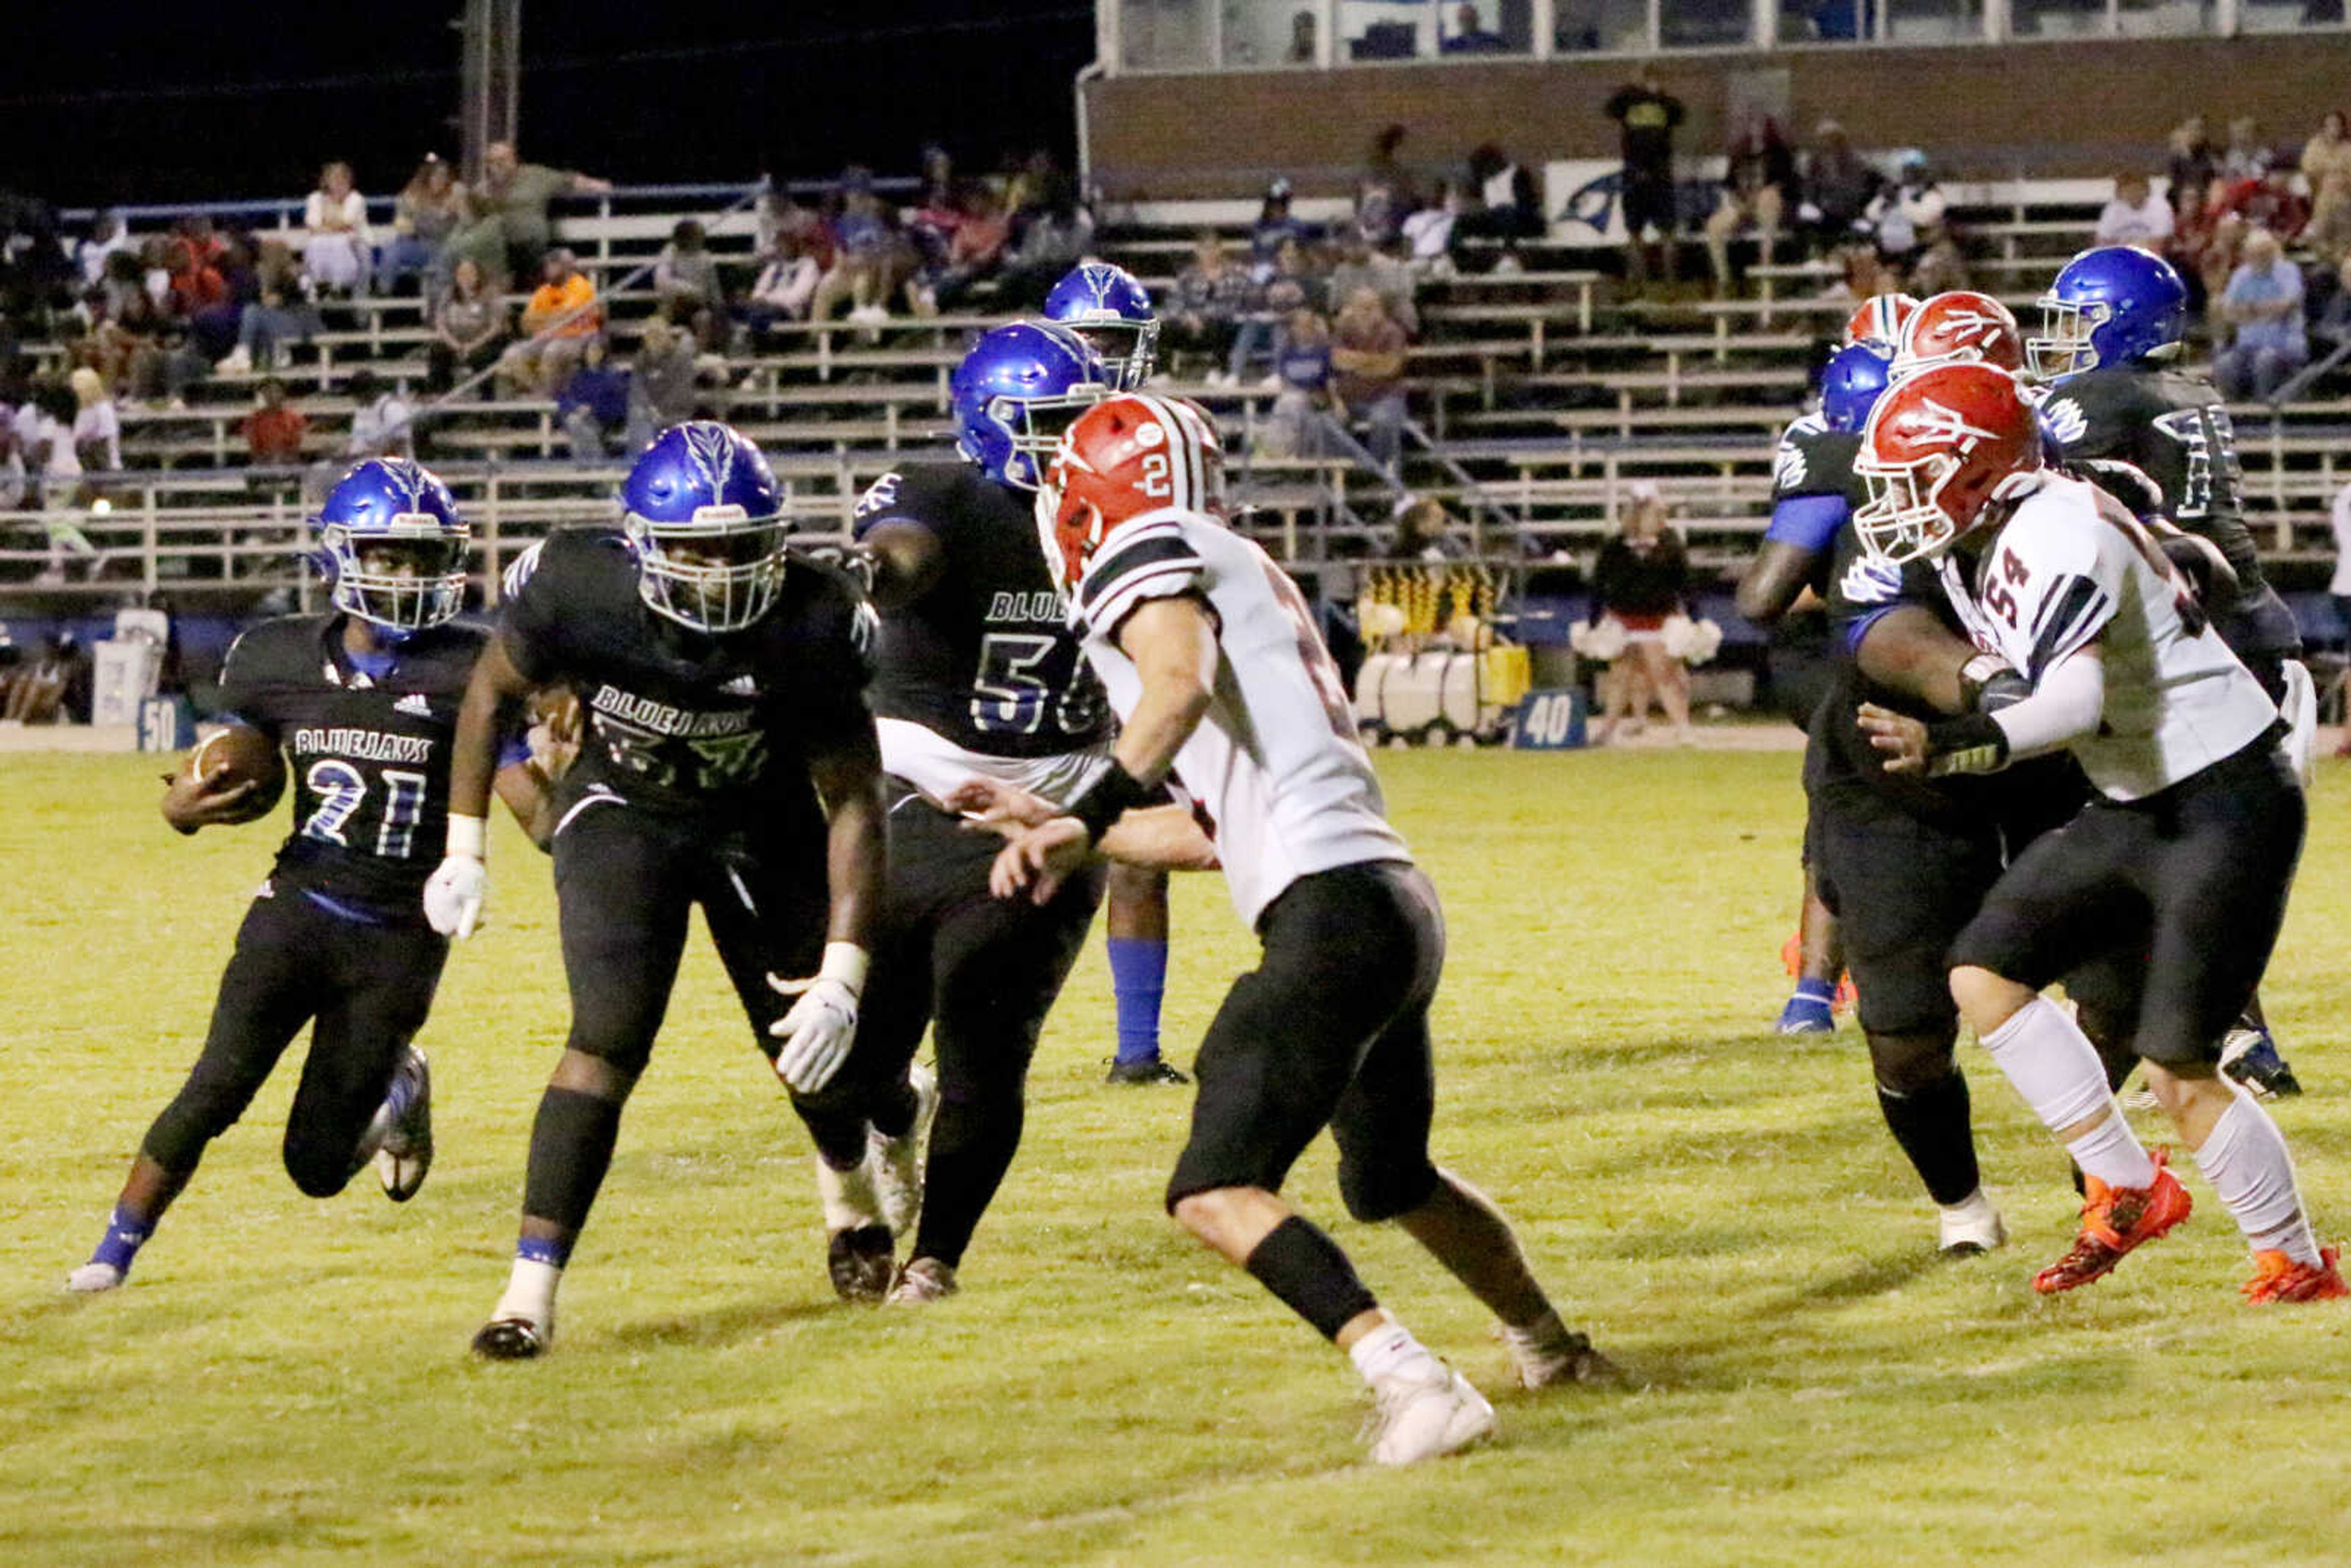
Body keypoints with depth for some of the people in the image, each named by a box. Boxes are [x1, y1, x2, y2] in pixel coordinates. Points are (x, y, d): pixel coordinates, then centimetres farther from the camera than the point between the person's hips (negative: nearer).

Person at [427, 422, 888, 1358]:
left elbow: (853, 801, -22)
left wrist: (843, 975, -28)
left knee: (811, 1043, 6)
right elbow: (492, 691, -6)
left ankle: (853, 1195, 43)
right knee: (610, 1036, -19)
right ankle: (531, 1290, -18)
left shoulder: (811, 625, -30)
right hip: (623, 814, -1)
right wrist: (463, 850, -5)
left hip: (764, 823, 1)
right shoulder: (579, 590, -29)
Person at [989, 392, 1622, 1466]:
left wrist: (1088, 816, -24)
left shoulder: (1149, 556, 0)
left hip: (1333, 908, -10)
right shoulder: (1249, 579, 26)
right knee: (1391, 1178, 31)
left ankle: (1412, 1385, -28)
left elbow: (1181, 683, -23)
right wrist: (1072, 836, 38)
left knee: (1216, 1192, -15)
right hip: (1402, 905, 10)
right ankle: (1553, 1350, 46)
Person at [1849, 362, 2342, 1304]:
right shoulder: (1970, 552, 5)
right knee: (1986, 973, 5)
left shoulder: (2056, 538, -25)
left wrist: (1950, 748, -53)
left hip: (2225, 805, -10)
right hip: (2131, 808, 10)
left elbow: (2076, 697, -41)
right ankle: (2128, 1189, 11)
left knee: (2177, 1069, -10)